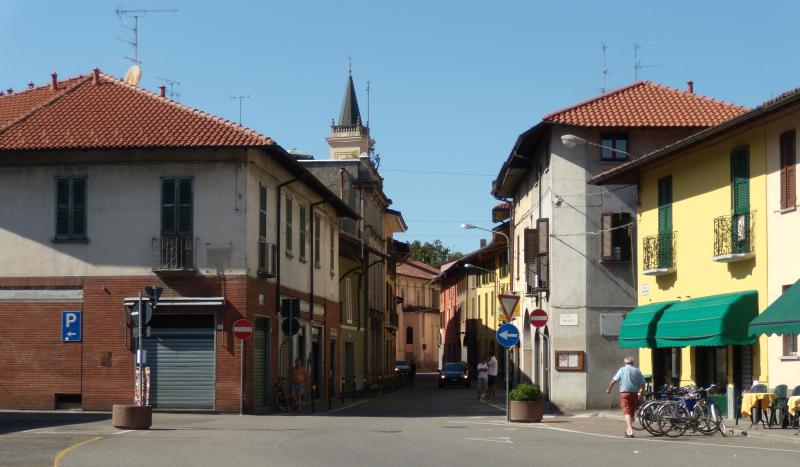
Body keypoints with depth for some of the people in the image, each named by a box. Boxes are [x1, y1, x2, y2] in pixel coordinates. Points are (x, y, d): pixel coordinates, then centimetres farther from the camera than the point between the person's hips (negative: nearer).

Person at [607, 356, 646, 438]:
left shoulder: (622, 370, 2)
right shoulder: (637, 371, 9)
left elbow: (614, 381, -3)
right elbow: (642, 383, 5)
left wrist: (608, 389, 9)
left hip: (624, 393, -3)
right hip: (634, 394, 3)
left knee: (627, 412, -7)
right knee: (632, 412, 15)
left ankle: (630, 430, -21)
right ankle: (628, 430, 26)